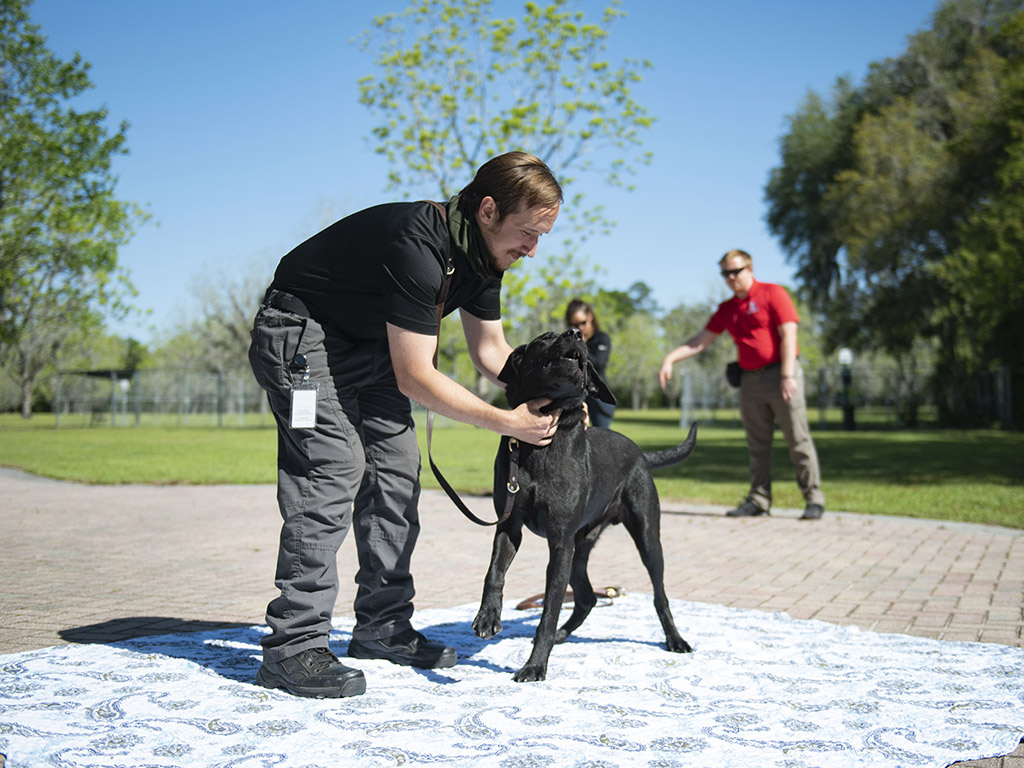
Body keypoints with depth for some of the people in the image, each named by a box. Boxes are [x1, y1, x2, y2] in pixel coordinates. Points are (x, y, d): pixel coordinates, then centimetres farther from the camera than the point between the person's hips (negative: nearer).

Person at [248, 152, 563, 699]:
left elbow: (491, 350, 8)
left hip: (367, 345, 9)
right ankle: (293, 646, -16)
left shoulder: (484, 253, -4)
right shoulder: (418, 246, -33)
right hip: (300, 332, -9)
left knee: (396, 467, 3)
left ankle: (382, 626, 11)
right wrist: (505, 422, -29)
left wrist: (553, 396, -7)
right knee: (334, 468, -19)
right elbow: (415, 377, -31)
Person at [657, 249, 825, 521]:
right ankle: (759, 499, 9)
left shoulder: (772, 294, -3)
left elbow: (788, 335, -10)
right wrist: (670, 358, 4)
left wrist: (787, 376, -18)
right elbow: (700, 340, 15)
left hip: (780, 374, -6)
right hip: (750, 380, 6)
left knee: (798, 440, -3)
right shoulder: (727, 309, 14)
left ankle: (813, 498, 2)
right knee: (757, 444, 6)